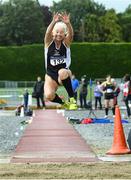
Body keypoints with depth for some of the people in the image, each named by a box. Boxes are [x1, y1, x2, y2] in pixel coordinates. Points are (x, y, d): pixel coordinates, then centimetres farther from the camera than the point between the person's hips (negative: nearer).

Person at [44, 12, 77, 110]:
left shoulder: (66, 42, -4)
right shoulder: (49, 42, -5)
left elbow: (71, 34, -25)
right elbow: (48, 33, -25)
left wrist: (68, 23, -46)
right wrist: (54, 22, -45)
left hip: (64, 72, -1)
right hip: (51, 75, 1)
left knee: (62, 73, -38)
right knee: (48, 96, -26)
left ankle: (72, 99, -22)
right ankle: (63, 103, 9)